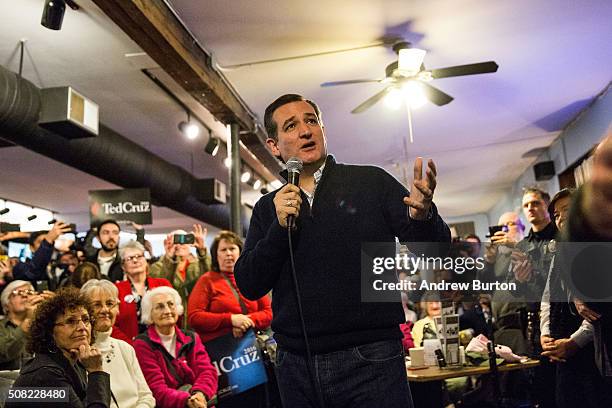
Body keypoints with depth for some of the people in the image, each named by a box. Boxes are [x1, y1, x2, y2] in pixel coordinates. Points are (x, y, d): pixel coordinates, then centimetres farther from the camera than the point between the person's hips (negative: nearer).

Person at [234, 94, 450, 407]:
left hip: (369, 361, -2)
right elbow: (249, 286, 2)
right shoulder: (268, 209, 9)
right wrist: (280, 227, -12)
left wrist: (422, 215, -23)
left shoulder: (372, 182, 1)